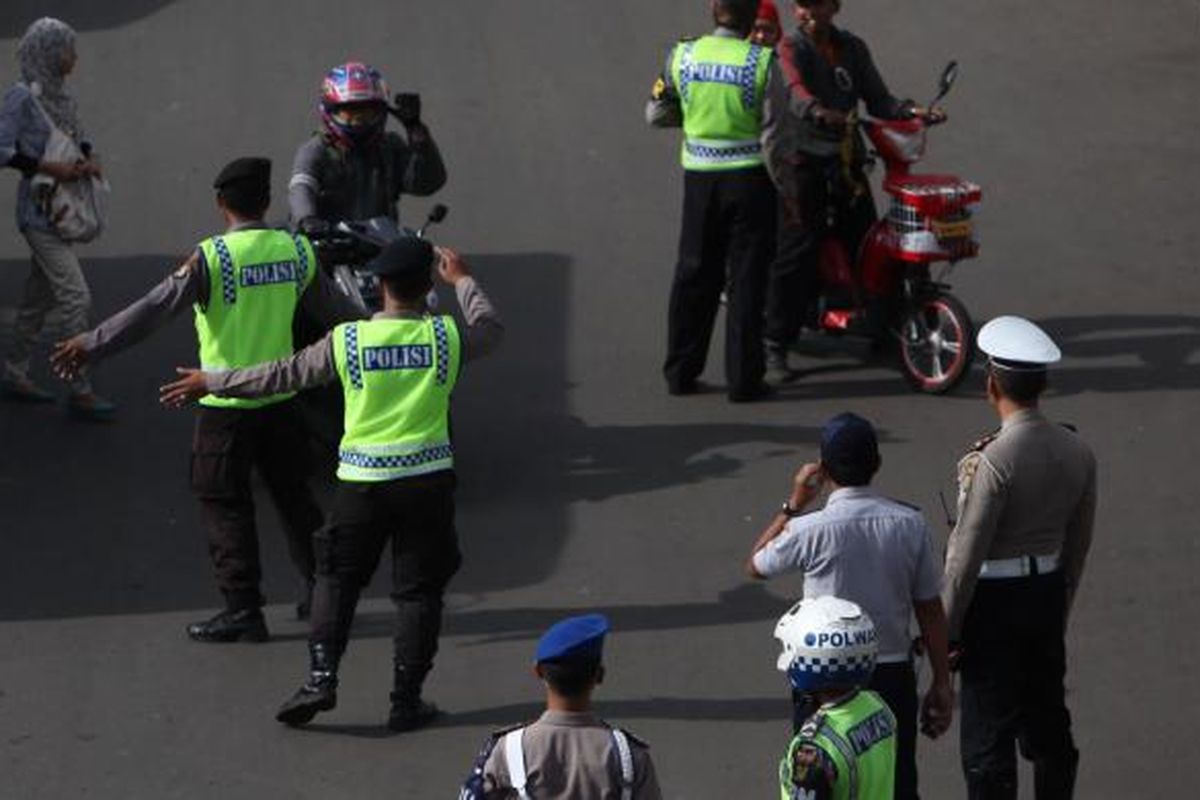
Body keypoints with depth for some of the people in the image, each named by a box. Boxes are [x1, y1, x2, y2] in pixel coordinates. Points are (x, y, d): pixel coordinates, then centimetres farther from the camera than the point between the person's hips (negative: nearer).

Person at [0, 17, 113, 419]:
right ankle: (80, 391, -10)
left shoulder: (59, 95, 11)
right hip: (40, 208, -9)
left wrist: (89, 159, 0)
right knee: (75, 296, -12)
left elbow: (79, 138, 21)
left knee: (40, 296, 15)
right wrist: (48, 168, -22)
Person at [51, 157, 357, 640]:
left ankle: (243, 610, 4)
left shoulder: (211, 257, -16)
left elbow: (156, 310, -22)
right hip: (280, 396, 5)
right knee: (292, 493, 19)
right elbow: (331, 310, 14)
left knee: (223, 503, 4)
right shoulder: (297, 250, 0)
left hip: (226, 403, -5)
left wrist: (92, 346, -21)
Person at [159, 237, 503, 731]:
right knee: (418, 589, 9)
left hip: (361, 481, 0)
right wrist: (463, 280, 36)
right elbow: (490, 329, 19)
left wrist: (210, 383, 16)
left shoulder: (346, 340, -6)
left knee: (337, 578, 15)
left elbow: (283, 375, 3)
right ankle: (406, 699, 9)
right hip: (427, 478, 0)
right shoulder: (446, 337, -4)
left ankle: (321, 676, 2)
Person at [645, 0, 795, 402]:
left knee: (694, 275, 13)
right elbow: (773, 137, -12)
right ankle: (743, 379, 3)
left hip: (699, 177, 3)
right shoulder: (763, 64, -13)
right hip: (749, 177, -3)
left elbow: (657, 115, 7)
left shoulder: (683, 56, -3)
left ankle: (680, 372, 17)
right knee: (746, 279, 3)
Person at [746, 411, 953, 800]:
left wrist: (793, 504, 12)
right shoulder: (909, 524, -7)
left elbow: (756, 565, 5)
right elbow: (930, 610, -1)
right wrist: (942, 683, 8)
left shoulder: (811, 530, -16)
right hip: (894, 676, 3)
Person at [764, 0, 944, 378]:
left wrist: (912, 111, -7)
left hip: (847, 157, 5)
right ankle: (775, 347, -11)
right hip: (803, 159, -5)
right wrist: (819, 113, -44)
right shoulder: (790, 48, -2)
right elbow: (795, 91, -23)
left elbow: (877, 99, 13)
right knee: (796, 251, -12)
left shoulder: (853, 48, 16)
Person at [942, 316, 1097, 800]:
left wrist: (946, 629, -9)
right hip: (1048, 592, 7)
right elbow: (1079, 541, 9)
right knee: (1049, 719, 18)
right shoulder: (1077, 451, -2)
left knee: (989, 730, 1)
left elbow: (968, 554, -18)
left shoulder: (991, 461, -23)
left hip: (995, 597, -7)